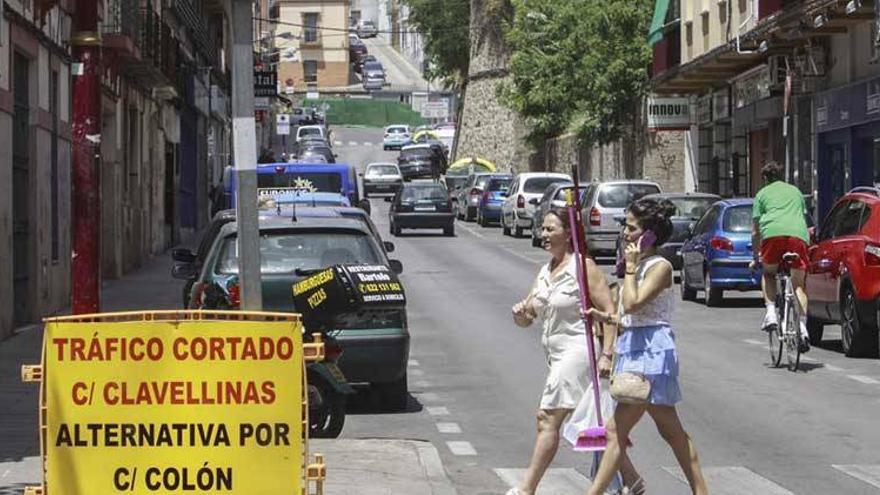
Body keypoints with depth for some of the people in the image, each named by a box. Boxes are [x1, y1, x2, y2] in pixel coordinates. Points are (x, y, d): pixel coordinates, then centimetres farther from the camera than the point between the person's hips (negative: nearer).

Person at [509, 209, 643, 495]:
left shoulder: (583, 267, -10)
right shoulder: (545, 271, 14)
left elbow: (609, 311, -14)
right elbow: (526, 319, 16)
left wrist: (606, 355, -21)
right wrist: (520, 313, -9)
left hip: (577, 350, -9)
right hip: (556, 353, 9)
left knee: (548, 418, -12)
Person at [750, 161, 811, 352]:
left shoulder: (763, 194, 24)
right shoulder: (795, 191, 32)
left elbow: (755, 231, 23)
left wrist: (756, 258, 31)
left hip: (773, 233, -2)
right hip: (798, 234, 2)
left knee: (768, 274, 23)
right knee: (799, 285, 9)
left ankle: (771, 312, 3)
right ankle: (802, 326, -10)